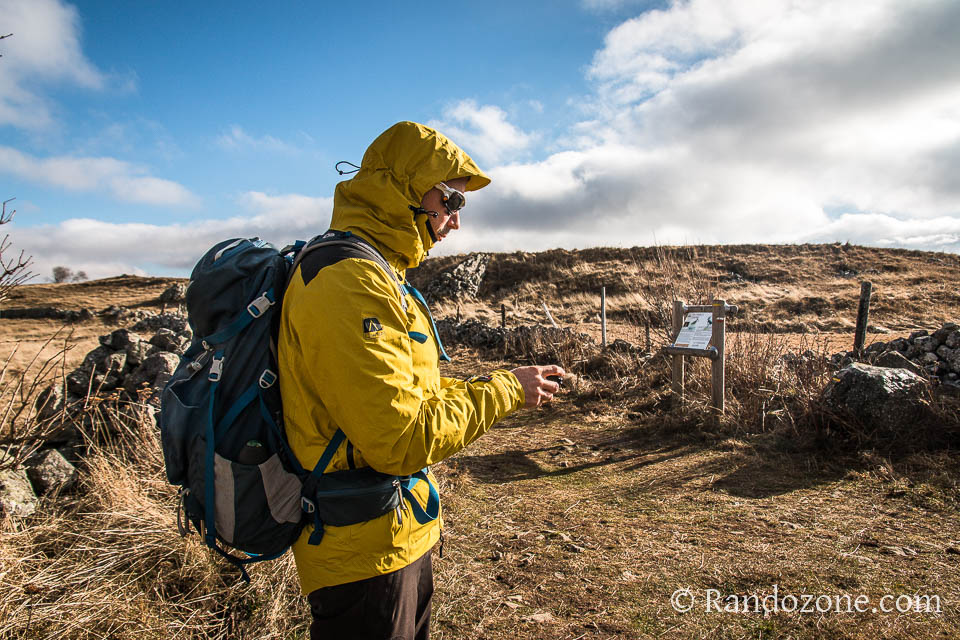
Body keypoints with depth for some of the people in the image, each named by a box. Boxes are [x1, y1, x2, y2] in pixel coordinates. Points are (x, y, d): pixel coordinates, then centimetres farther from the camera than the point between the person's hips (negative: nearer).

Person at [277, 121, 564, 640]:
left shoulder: (376, 274, 11)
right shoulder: (350, 284, -24)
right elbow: (402, 441, -27)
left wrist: (479, 386, 5)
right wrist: (502, 391, -15)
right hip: (366, 555, -10)